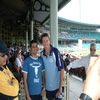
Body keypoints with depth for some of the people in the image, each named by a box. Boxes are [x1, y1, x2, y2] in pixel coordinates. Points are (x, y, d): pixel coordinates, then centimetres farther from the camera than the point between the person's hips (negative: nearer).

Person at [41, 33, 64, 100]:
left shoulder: (55, 52, -16)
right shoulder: (42, 54, -1)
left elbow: (61, 69, -15)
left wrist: (60, 88, -15)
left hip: (56, 86, -4)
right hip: (47, 87, 4)